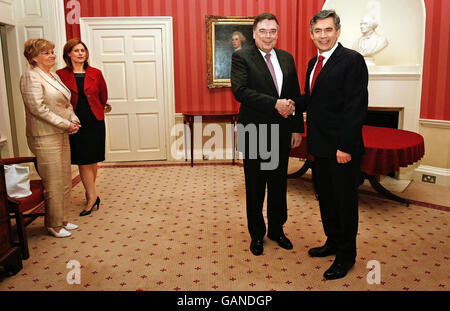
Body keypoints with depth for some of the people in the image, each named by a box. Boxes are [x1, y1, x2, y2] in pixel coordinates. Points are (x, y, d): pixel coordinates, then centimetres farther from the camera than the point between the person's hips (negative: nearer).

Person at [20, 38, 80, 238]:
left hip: (61, 135, 9)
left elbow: (66, 103, 20)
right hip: (45, 137, -9)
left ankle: (62, 219, 26)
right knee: (53, 183, -2)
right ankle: (53, 224, 13)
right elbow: (38, 108, -19)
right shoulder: (31, 76, -10)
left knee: (65, 180, 13)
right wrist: (66, 124, -17)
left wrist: (73, 120, 1)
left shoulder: (54, 76, 16)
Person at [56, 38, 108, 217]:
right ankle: (93, 196, 9)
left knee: (92, 161, 8)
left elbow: (104, 97, 15)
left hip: (95, 123, 1)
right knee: (83, 162, -1)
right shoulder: (61, 75, -1)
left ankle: (90, 193, 25)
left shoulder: (95, 74, 3)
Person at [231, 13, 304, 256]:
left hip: (281, 135, 5)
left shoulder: (287, 58, 10)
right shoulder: (241, 57, -5)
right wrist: (275, 104, -23)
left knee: (279, 185, 15)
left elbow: (295, 96, 11)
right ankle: (257, 234, 27)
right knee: (255, 188, 9)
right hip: (254, 135, -4)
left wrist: (297, 128, 6)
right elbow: (240, 90, -19)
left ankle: (276, 229, 34)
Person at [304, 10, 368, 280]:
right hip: (320, 146, 8)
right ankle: (333, 242, 37)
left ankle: (346, 256, 21)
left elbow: (357, 106, -18)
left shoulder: (352, 60, -12)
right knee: (326, 197, 19)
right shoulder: (314, 63, 13)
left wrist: (345, 146, -22)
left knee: (345, 201, 5)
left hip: (342, 148, -8)